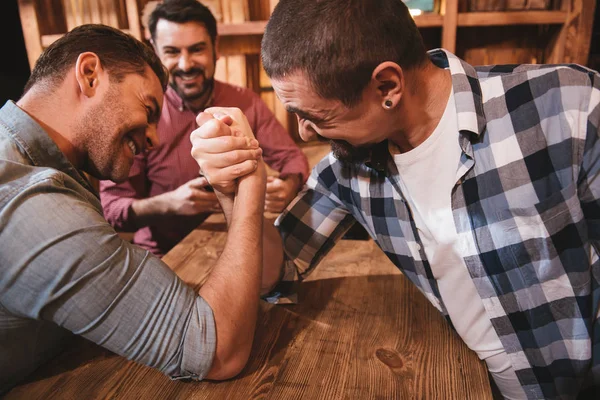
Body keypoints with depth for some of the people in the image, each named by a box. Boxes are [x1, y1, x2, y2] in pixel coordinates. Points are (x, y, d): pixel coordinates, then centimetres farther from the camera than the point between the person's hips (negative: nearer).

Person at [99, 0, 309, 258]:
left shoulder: (246, 102, -3)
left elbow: (291, 157, 1)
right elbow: (110, 208, -12)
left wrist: (289, 186, -23)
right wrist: (168, 203, -31)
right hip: (164, 257, -2)